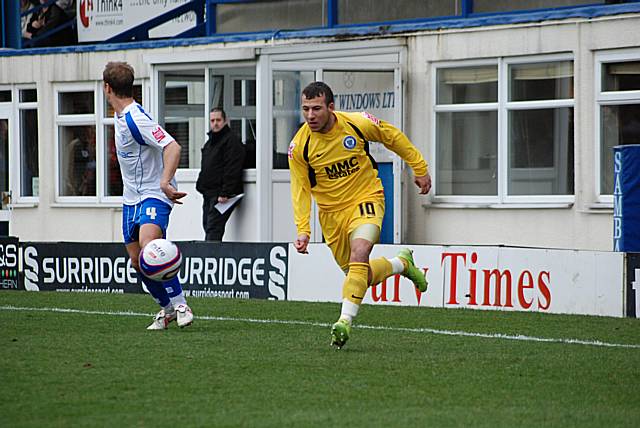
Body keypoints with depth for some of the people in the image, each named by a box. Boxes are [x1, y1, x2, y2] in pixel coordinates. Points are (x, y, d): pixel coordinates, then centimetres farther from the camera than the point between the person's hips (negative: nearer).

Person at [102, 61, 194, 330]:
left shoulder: (136, 119, -21)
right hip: (131, 197, 10)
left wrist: (165, 181, -41)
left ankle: (179, 304, -23)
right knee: (137, 260, 7)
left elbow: (172, 147, -30)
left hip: (153, 195, -10)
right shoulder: (120, 116, 9)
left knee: (148, 244, -31)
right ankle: (167, 308, 23)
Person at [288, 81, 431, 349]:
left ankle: (345, 321, -29)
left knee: (359, 253, -29)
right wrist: (303, 231, -16)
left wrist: (419, 169, 9)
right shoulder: (299, 146, -13)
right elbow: (300, 190, -6)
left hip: (366, 199, -3)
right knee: (362, 275, 6)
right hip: (331, 212, 3)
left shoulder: (358, 123, -16)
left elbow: (393, 137, 3)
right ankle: (402, 263, 36)